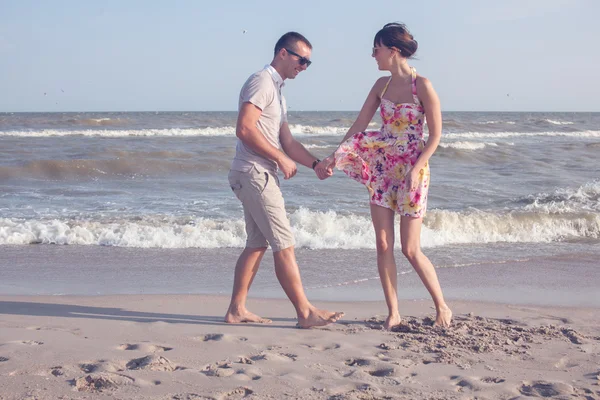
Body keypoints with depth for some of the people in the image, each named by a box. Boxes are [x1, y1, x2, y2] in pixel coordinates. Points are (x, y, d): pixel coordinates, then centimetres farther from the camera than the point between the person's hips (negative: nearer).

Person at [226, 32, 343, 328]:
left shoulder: (276, 90, 22)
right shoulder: (261, 82, -10)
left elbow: (287, 141, 19)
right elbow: (245, 130, -21)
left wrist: (315, 164, 5)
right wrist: (281, 159, -16)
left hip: (262, 175, 10)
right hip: (254, 173, -10)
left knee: (257, 244, 11)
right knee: (284, 244, -9)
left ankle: (237, 310, 16)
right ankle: (305, 312, -6)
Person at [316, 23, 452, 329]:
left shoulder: (422, 86, -11)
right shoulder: (382, 85, 7)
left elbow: (435, 134, -9)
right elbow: (359, 126, 9)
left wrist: (416, 169, -17)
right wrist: (334, 158, 5)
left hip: (411, 171, -6)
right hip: (382, 169, 6)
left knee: (410, 249, -3)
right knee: (383, 245, 3)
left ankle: (442, 307, 15)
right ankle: (393, 313, 13)